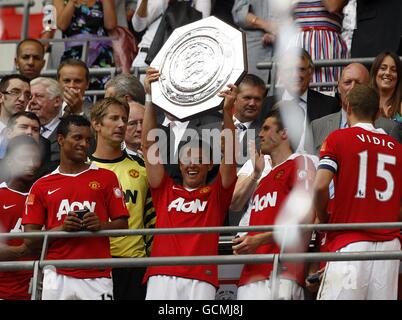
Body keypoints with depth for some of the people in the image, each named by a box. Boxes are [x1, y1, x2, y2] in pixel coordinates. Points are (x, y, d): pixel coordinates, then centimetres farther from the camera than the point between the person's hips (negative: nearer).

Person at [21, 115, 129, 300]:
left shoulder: (106, 177, 9)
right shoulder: (42, 186, 10)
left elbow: (122, 224, 8)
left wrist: (101, 226, -13)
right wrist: (62, 228, -11)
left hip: (97, 277, -1)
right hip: (57, 276, 1)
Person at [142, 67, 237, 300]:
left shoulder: (216, 194, 15)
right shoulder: (166, 189, 18)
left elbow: (229, 155, 3)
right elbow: (150, 145, 13)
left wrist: (228, 111, -10)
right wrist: (150, 97, 6)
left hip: (201, 280, -1)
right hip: (162, 277, 1)